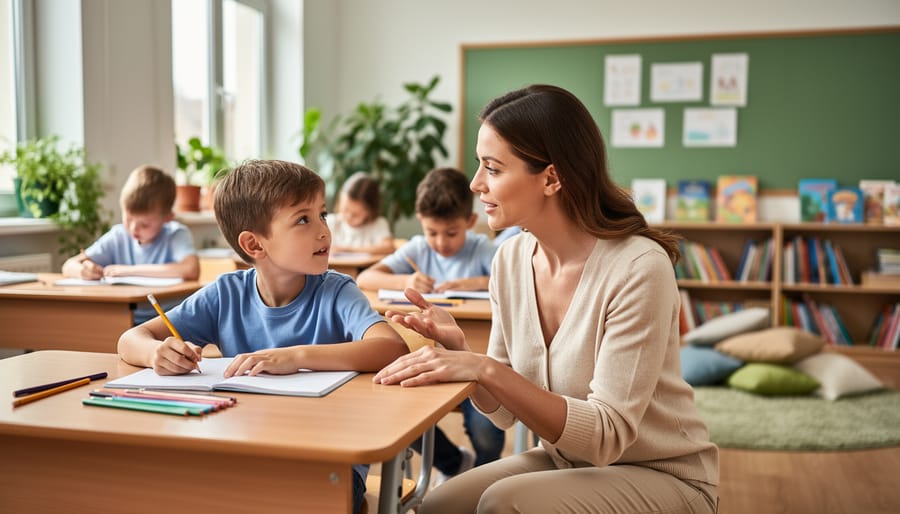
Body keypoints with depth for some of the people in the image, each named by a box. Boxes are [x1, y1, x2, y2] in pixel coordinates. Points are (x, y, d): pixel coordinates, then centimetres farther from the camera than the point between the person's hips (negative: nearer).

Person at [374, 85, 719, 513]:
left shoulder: (638, 268, -25)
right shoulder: (510, 260, -5)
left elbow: (606, 435, -25)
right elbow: (506, 411, 1)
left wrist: (487, 369, -34)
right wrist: (458, 351, -18)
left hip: (661, 476, -5)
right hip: (566, 461, 5)